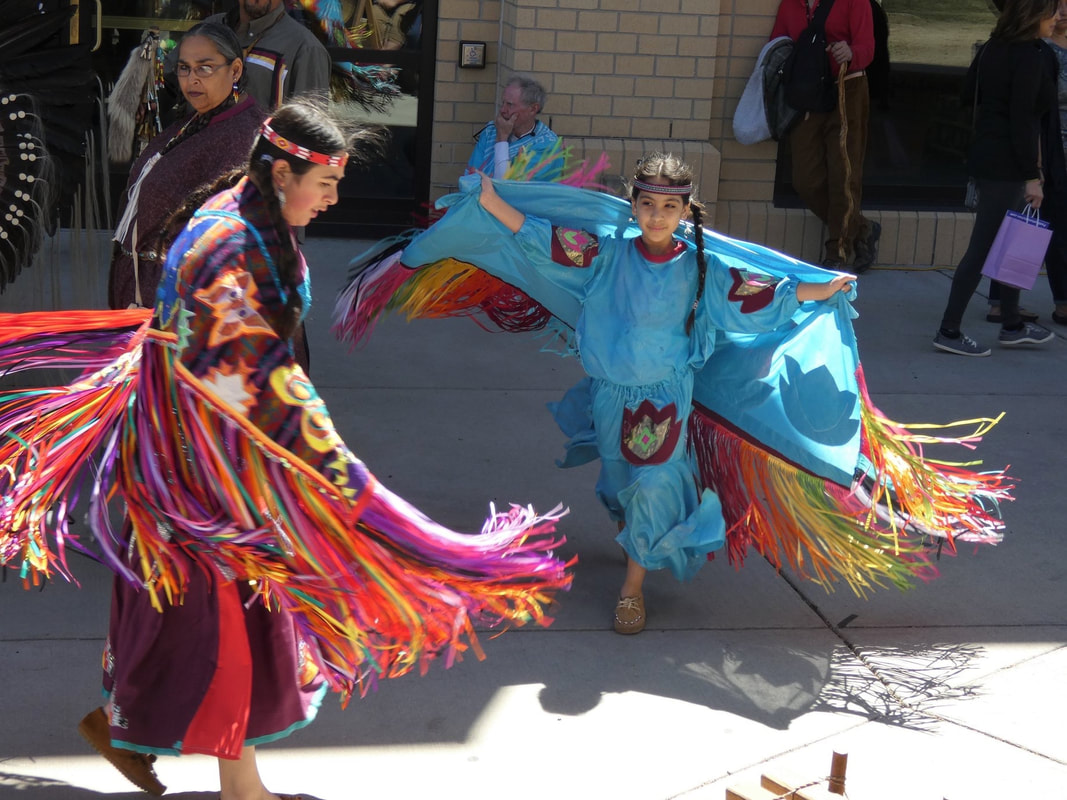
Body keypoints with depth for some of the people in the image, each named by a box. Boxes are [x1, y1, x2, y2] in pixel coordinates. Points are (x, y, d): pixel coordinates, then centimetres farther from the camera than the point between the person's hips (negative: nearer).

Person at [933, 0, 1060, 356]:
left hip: (988, 155, 9)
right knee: (984, 247, -5)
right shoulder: (1031, 56, -16)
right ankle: (949, 331, -1)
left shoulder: (995, 47, 9)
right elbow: (1023, 119, -20)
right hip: (1007, 165, -9)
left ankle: (1011, 325, 27)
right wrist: (1032, 175, -17)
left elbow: (969, 91, 17)